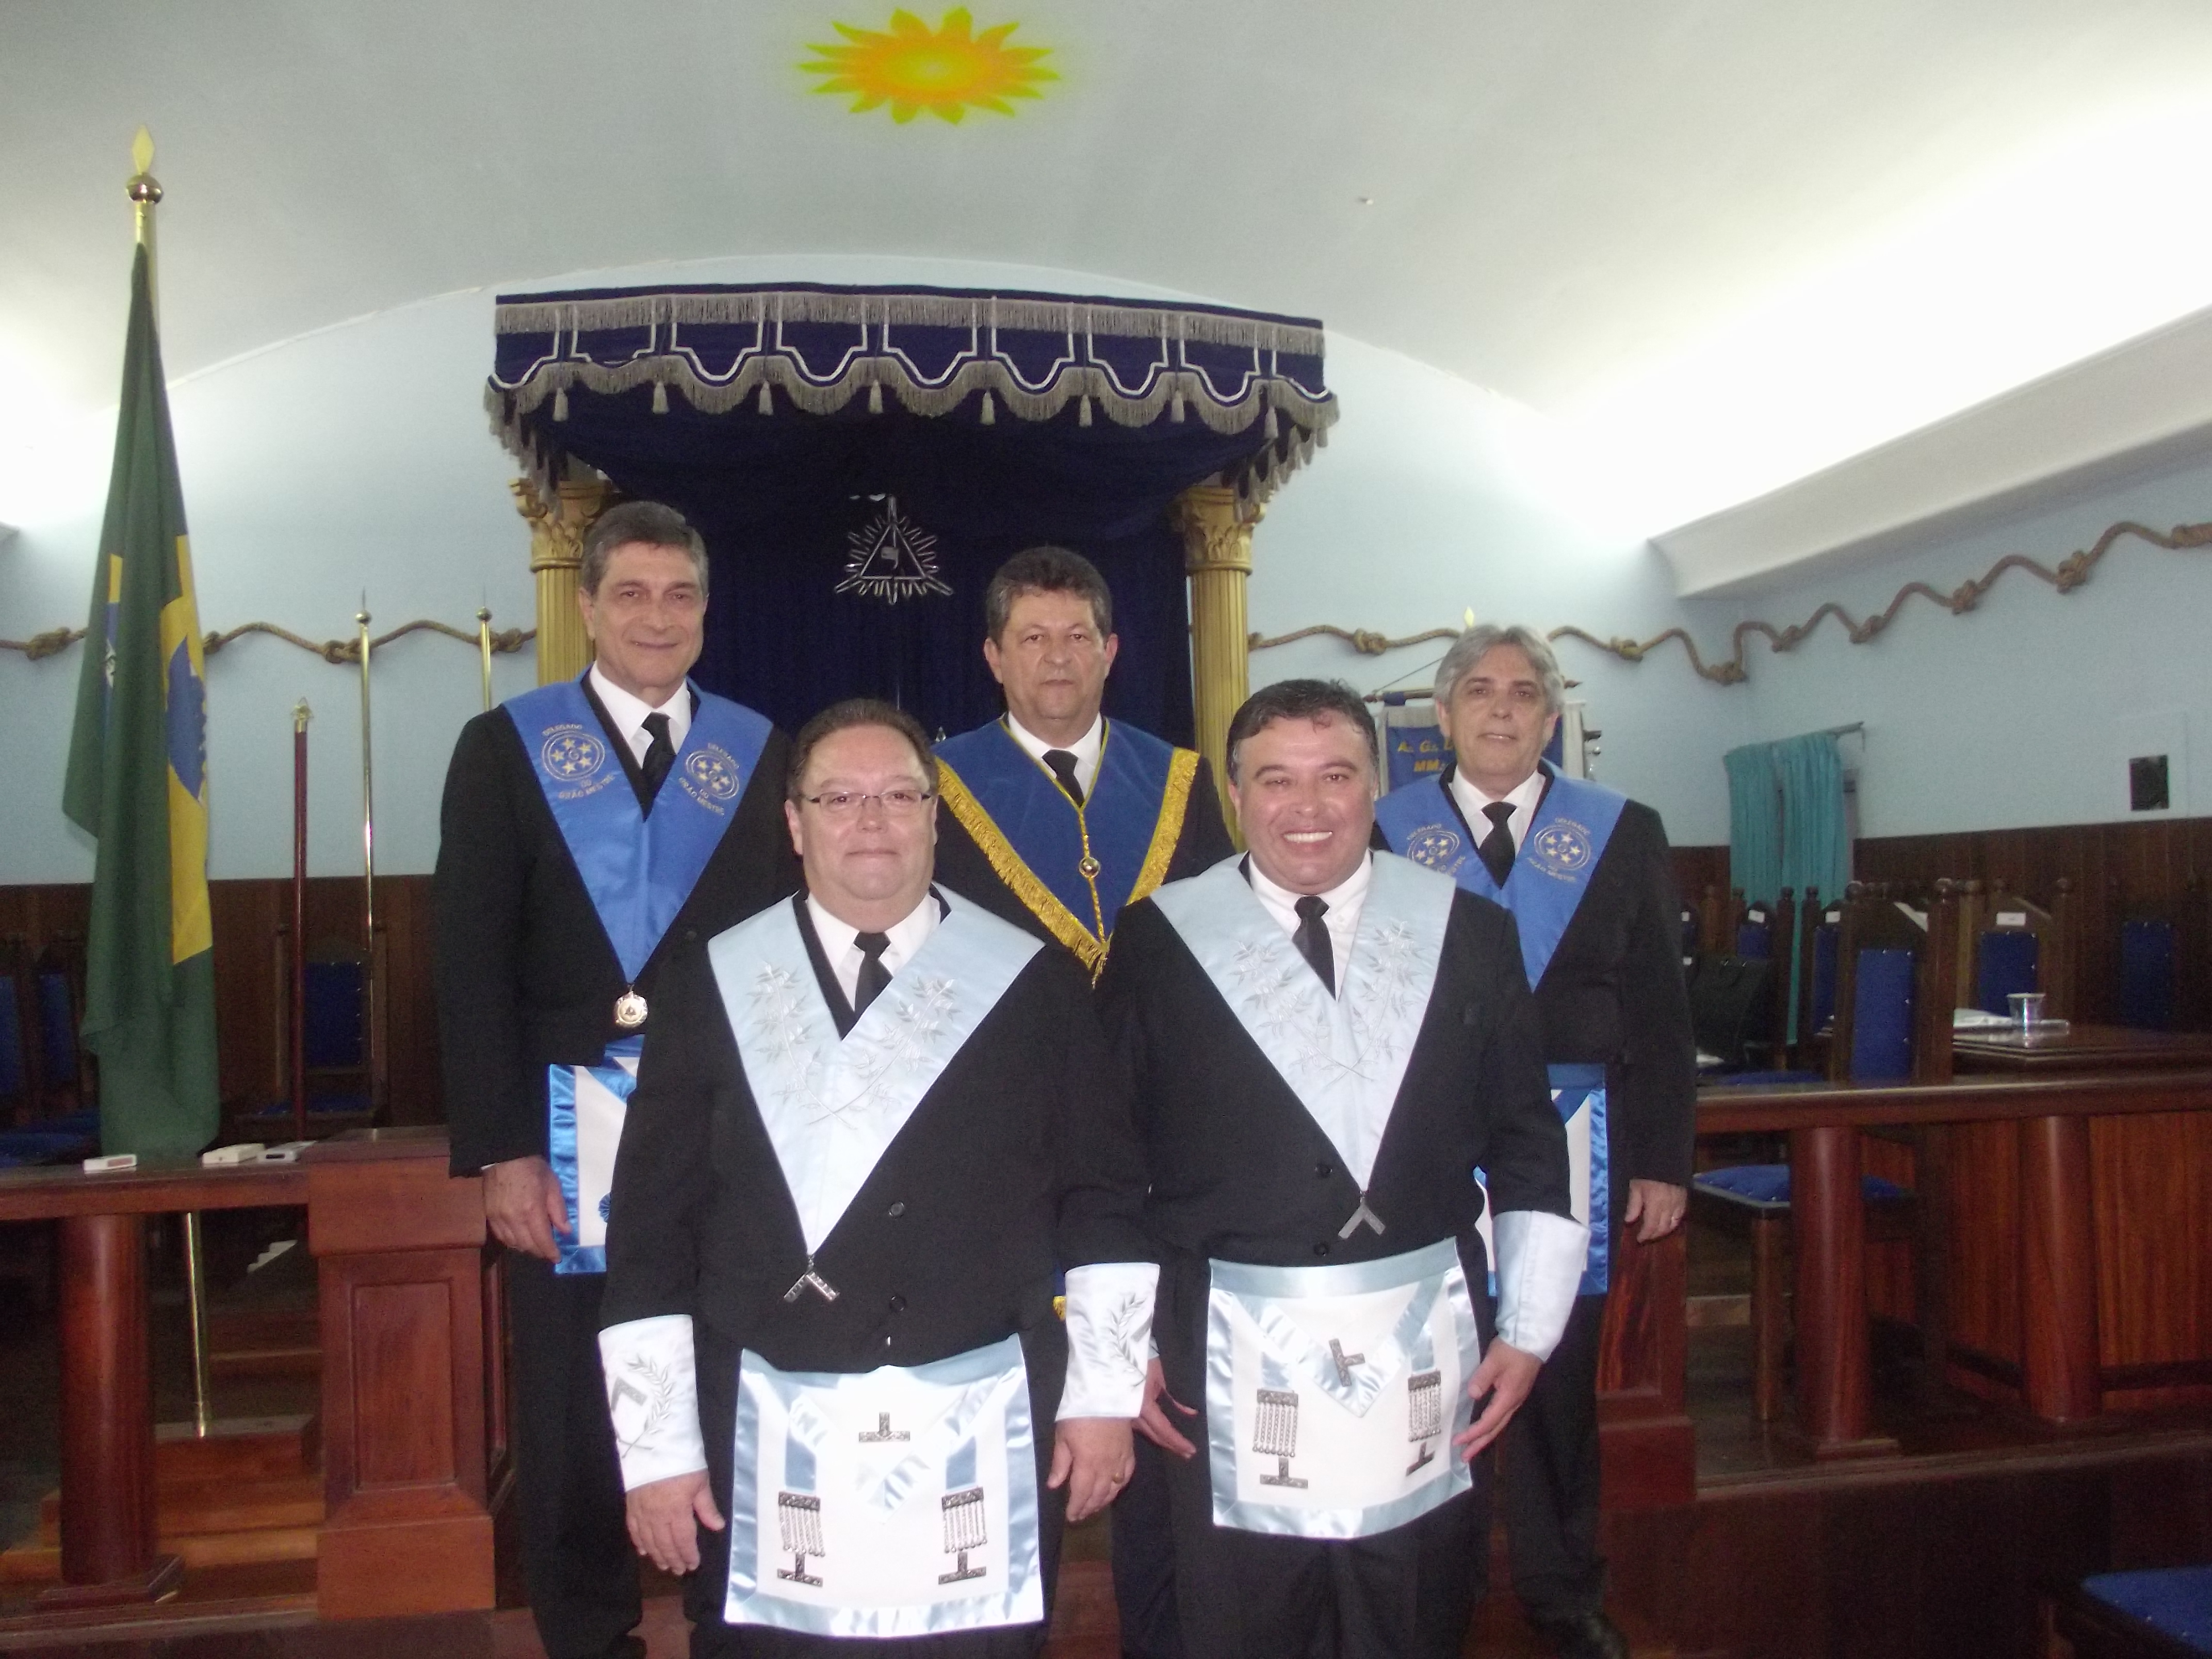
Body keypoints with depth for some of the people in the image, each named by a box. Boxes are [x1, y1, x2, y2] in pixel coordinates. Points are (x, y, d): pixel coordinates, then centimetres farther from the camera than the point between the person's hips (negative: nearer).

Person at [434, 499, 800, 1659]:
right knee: (575, 1421, 12)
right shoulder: (504, 747, 4)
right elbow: (472, 963, -1)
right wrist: (500, 1152, -8)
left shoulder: (761, 752, 7)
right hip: (568, 1137, 0)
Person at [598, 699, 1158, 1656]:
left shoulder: (1033, 984, 1)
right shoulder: (712, 984, 2)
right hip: (764, 1438, 1)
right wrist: (657, 1446, -1)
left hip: (981, 1437, 0)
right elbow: (651, 1227, 2)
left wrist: (1104, 1395, 1)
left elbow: (1106, 1199, 4)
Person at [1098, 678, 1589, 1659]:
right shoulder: (1159, 939, -2)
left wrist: (1528, 1329, 4)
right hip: (1229, 1358, -1)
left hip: (1426, 1355, 2)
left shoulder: (1468, 932, 3)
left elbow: (1527, 1146, 7)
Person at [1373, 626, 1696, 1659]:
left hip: (1572, 1147, 1)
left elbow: (1661, 1013, 7)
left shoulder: (1625, 834, 6)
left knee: (1560, 1372, 9)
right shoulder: (1385, 835, 3)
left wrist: (1663, 1159, 3)